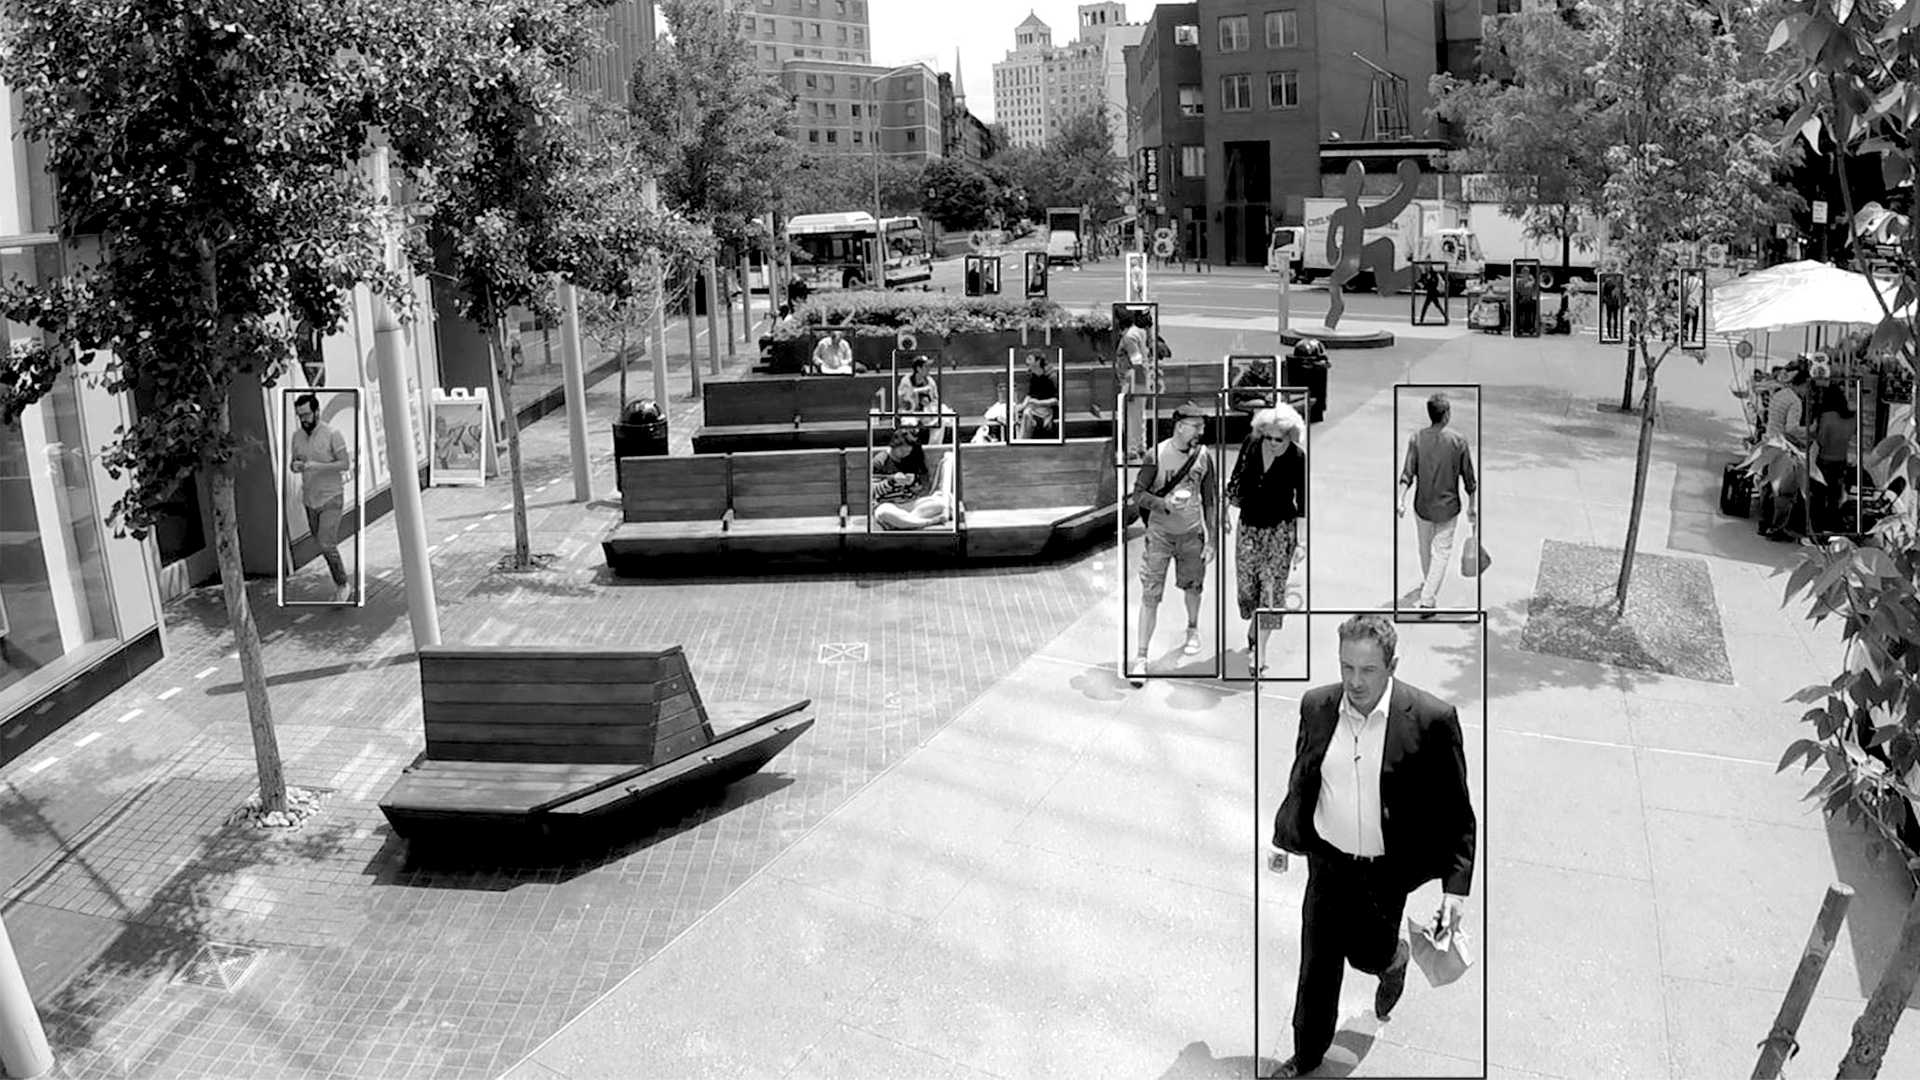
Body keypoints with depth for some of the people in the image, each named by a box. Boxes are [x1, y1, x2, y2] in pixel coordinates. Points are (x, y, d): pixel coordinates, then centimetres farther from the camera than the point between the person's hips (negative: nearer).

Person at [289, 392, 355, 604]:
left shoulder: (332, 434, -13)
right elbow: (292, 462, 14)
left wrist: (317, 466, -24)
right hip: (310, 499, 6)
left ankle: (343, 585, 5)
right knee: (323, 545, 12)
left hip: (331, 499, -6)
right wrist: (295, 465, -10)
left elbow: (345, 464, -15)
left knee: (326, 545, -14)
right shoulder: (297, 437, 4)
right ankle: (345, 589, 25)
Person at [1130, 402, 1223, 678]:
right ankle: (1141, 657, 1)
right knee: (1150, 595, -5)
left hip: (1192, 534, 3)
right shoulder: (1158, 454, -12)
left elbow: (1210, 501, 3)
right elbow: (1138, 494, -8)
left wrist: (1211, 540, 2)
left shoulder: (1203, 457, -3)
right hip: (1160, 533, -3)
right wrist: (1165, 504, -25)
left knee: (1193, 586, 17)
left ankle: (1193, 630, 47)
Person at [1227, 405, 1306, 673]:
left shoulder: (1296, 458, -16)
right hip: (1248, 526, 4)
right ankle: (1254, 630, 37)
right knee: (1246, 585, 9)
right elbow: (1237, 477, 11)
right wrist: (1229, 503, 11)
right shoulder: (1251, 443, -7)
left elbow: (1302, 503, -11)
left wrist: (1301, 542, -12)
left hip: (1279, 530, -4)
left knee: (1271, 587, -3)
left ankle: (1257, 650, 6)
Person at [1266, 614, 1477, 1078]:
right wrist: (1282, 838, 13)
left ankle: (1394, 960, 50)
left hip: (1387, 871, -3)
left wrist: (1456, 885, -14)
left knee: (1368, 955, 13)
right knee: (1317, 966, 12)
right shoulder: (1316, 706, -8)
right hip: (1328, 863, 3)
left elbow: (1457, 812, -11)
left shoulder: (1432, 719, -19)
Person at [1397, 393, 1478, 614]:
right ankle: (1427, 599, -6)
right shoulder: (1459, 440, -11)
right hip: (1448, 507, -2)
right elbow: (1469, 478, -4)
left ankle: (1427, 583, 45)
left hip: (1422, 505, 2)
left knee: (1425, 547, 22)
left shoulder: (1417, 438, -8)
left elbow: (1408, 473, -14)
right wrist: (1472, 505, 6)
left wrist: (1400, 499, -15)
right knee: (1442, 551, 4)